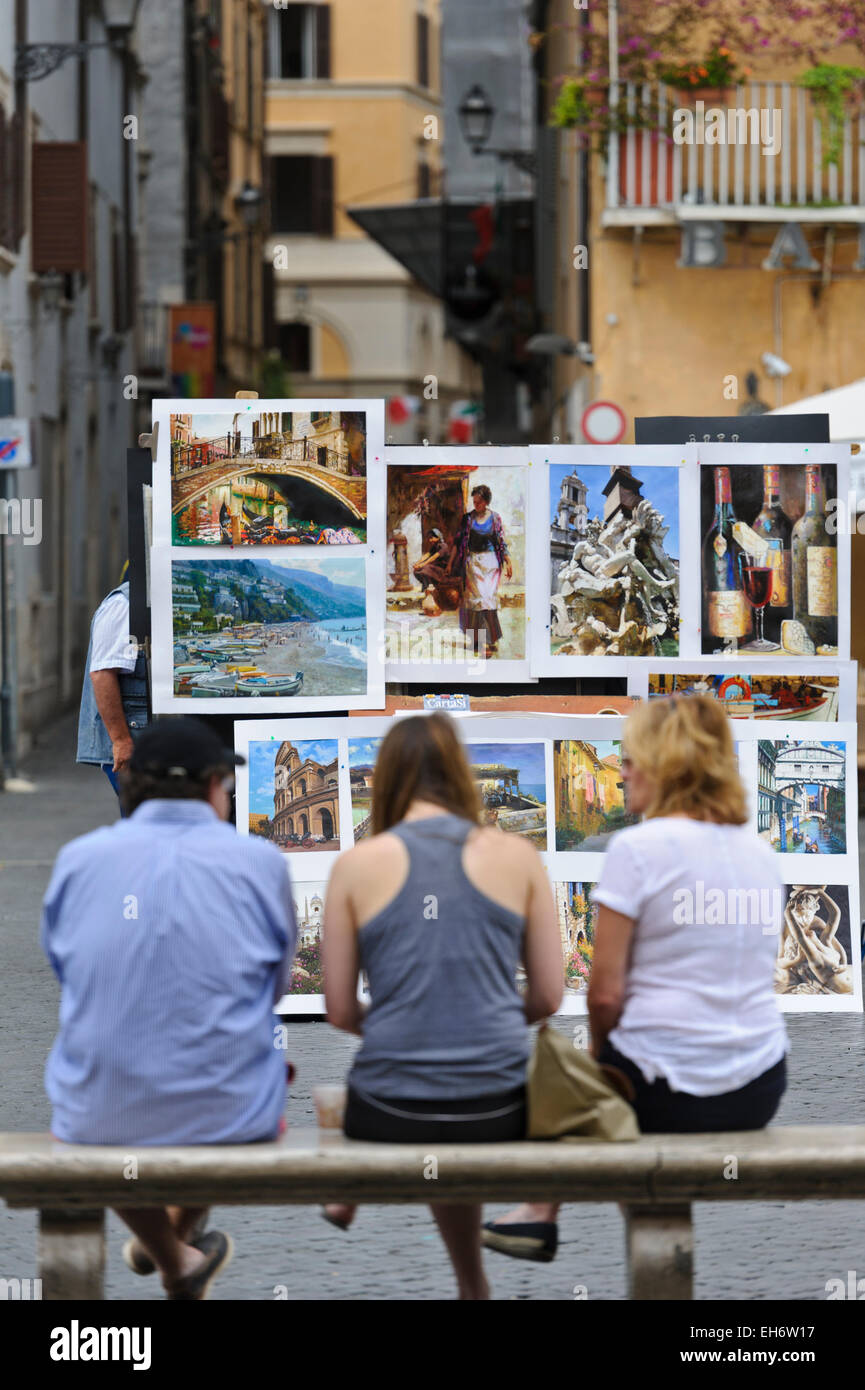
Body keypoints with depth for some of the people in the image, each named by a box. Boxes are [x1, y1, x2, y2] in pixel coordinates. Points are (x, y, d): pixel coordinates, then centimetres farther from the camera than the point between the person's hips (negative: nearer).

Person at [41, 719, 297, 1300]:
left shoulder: (78, 859, -4)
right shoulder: (261, 862, -6)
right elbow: (278, 985, 7)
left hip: (96, 1121, 1)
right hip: (231, 1118, -1)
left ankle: (174, 1260, 52)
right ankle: (182, 1227, 54)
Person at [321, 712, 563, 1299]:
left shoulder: (357, 865, 0)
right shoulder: (517, 856, 2)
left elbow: (341, 1011, 4)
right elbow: (549, 996, 6)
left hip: (390, 1118, 0)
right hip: (499, 1115, 0)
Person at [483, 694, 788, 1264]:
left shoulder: (639, 848, -13)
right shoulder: (761, 852, 8)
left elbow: (606, 992, -12)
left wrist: (600, 1048, 9)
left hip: (672, 1092, -6)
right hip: (762, 1093, 6)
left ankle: (542, 1213, 36)